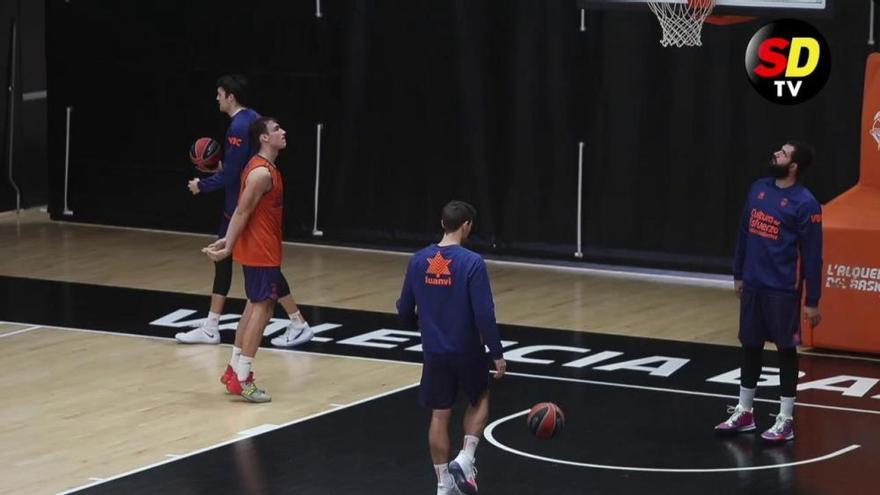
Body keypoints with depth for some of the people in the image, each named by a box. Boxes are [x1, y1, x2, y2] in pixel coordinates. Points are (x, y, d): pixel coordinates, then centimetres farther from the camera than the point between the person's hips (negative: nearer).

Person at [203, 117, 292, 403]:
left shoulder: (263, 168, 12)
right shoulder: (262, 173, -20)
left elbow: (245, 211, 14)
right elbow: (242, 212, -21)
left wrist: (228, 241, 11)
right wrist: (228, 247, -21)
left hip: (261, 249, 10)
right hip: (260, 251, -10)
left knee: (257, 305, 16)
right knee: (262, 307, -9)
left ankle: (235, 369, 23)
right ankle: (241, 379, -9)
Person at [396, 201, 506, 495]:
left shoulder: (418, 261, -2)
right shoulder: (471, 263, -16)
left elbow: (404, 309, 7)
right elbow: (484, 314, -19)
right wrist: (497, 354, -11)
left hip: (434, 351, 3)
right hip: (467, 350, -3)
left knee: (439, 415, 11)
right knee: (479, 400, 21)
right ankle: (465, 460, 5)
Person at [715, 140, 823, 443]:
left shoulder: (804, 203, -13)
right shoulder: (758, 189, 5)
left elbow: (812, 254, -12)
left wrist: (812, 301, -12)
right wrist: (738, 274, 17)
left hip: (783, 290, -6)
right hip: (752, 285, 6)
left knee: (786, 350, 2)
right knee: (750, 347, 13)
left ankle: (785, 421, 9)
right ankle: (744, 413, 25)